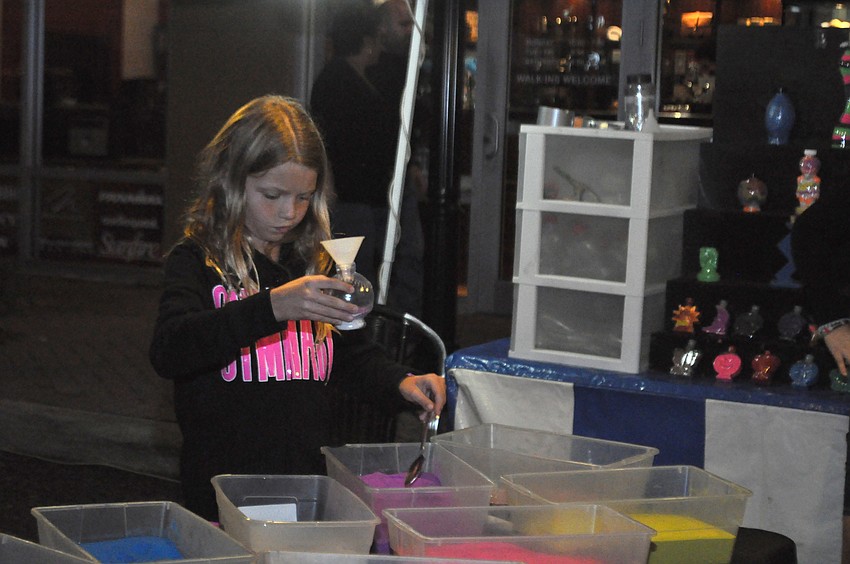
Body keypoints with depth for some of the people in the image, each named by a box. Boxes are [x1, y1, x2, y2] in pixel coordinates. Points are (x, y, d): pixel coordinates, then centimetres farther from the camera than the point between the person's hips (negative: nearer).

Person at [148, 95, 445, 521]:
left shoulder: (315, 264, 12)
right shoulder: (197, 261, -6)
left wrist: (400, 383, 1)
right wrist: (272, 306, -34)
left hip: (310, 480, 5)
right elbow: (167, 352, -24)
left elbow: (351, 356, 23)